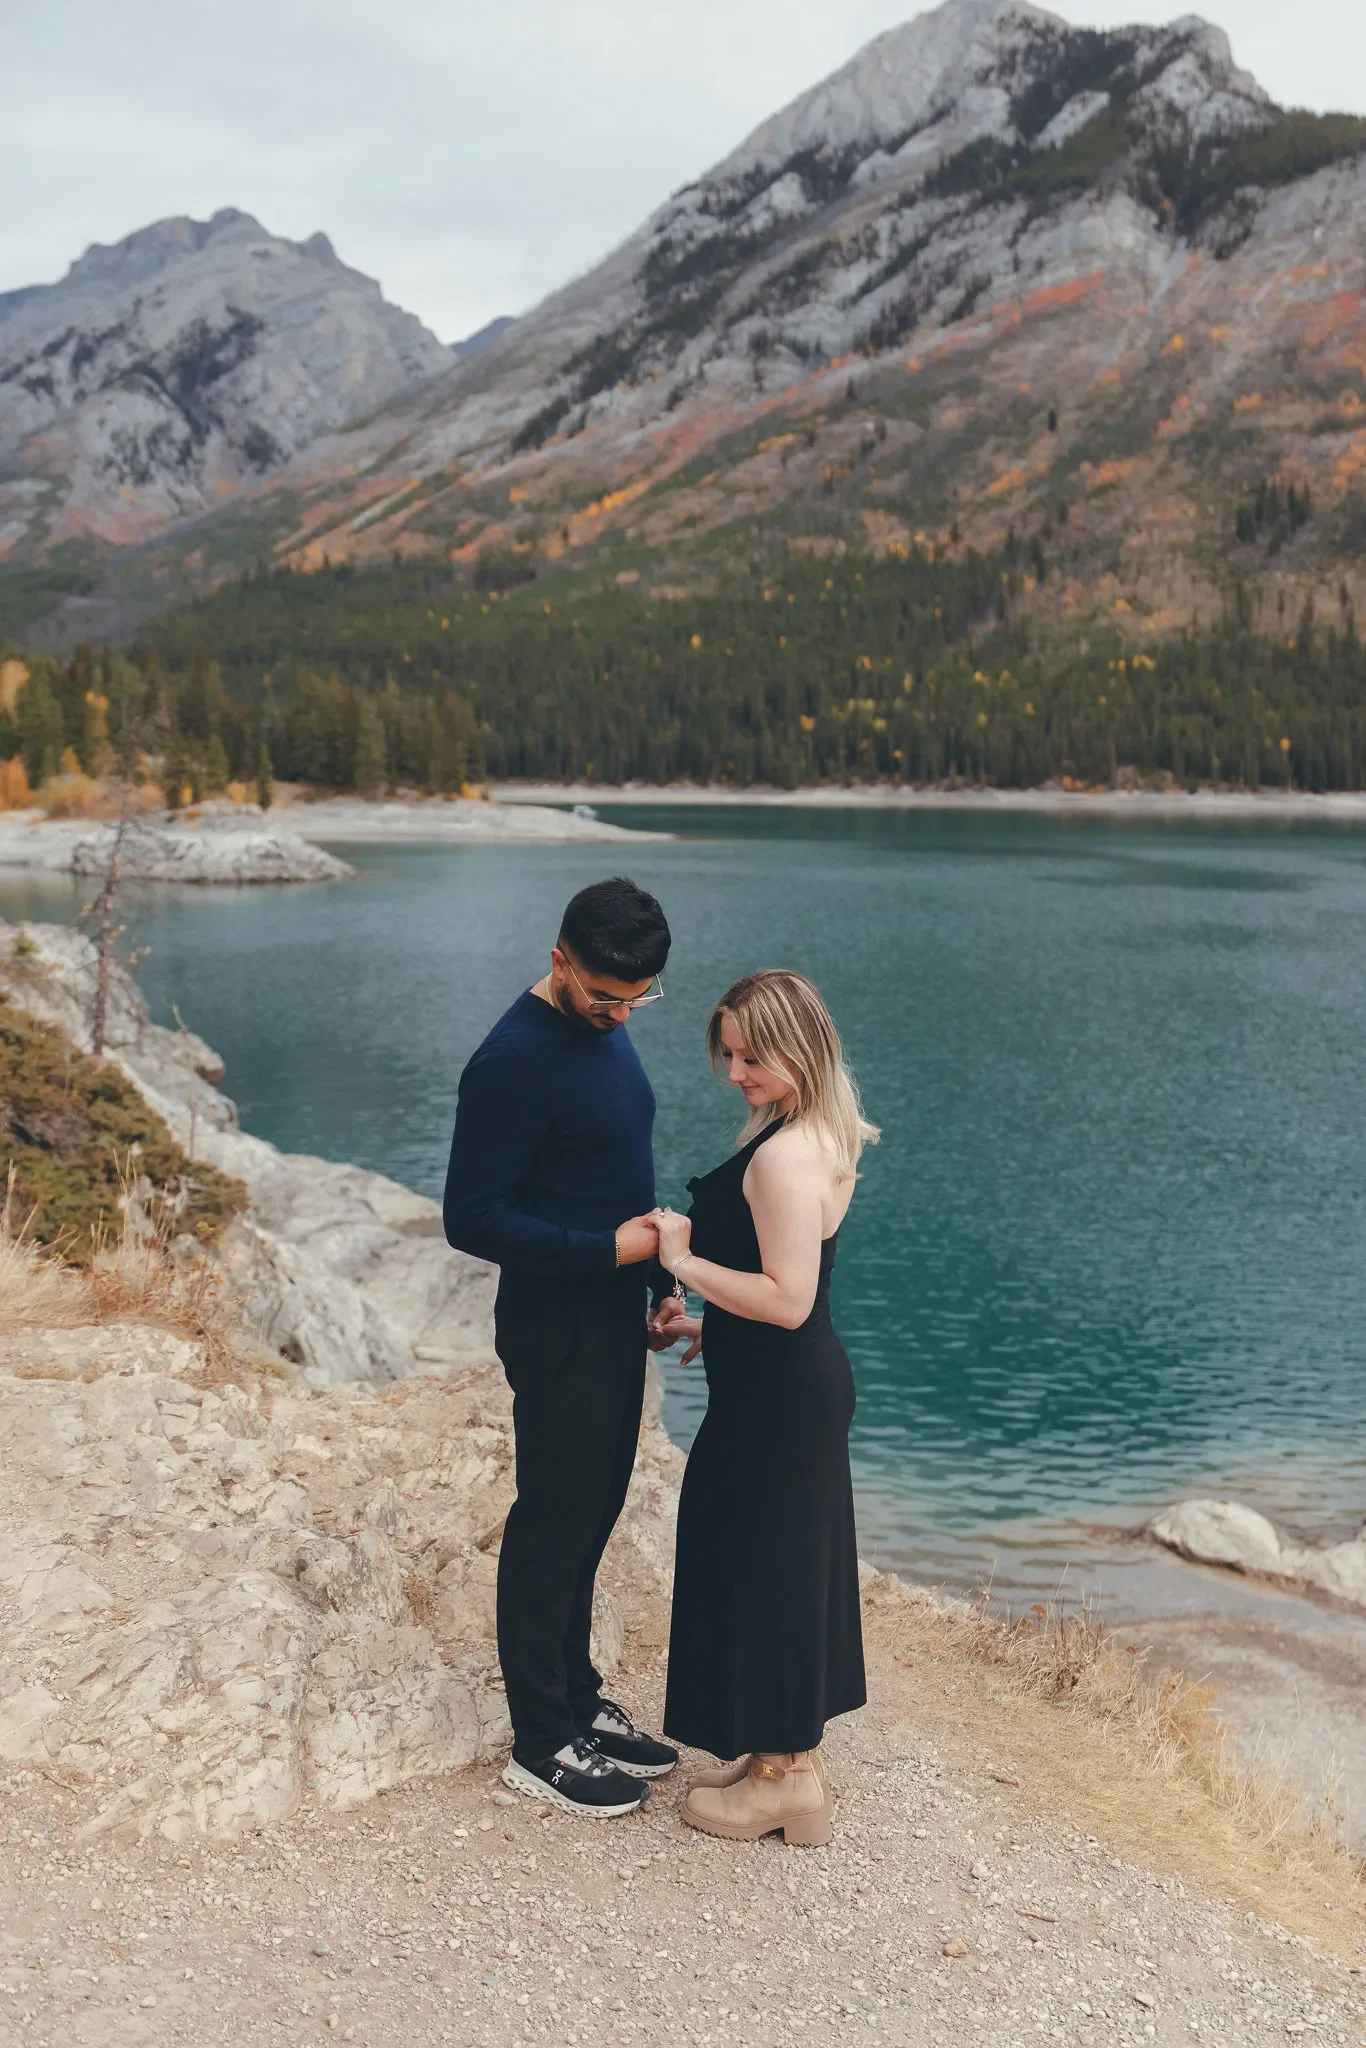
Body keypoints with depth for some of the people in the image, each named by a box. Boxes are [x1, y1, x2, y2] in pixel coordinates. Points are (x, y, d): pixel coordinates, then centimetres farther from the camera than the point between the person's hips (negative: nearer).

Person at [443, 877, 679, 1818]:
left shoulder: (603, 1029, 8)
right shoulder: (515, 1061, -21)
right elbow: (474, 1219, -21)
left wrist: (657, 1281, 16)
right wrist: (607, 1250, -23)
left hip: (610, 1318, 9)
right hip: (556, 1331, -9)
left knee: (591, 1514, 18)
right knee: (553, 1525, 2)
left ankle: (577, 1699, 33)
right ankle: (542, 1747, 16)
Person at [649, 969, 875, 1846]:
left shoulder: (784, 1155, -23)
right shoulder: (820, 1135, 9)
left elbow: (788, 1299, -27)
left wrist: (685, 1261, -19)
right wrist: (709, 1323, 17)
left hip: (778, 1400, -10)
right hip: (806, 1383, 10)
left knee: (761, 1565, 3)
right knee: (792, 1565, 18)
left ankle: (786, 1781, 17)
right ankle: (792, 1757, 32)